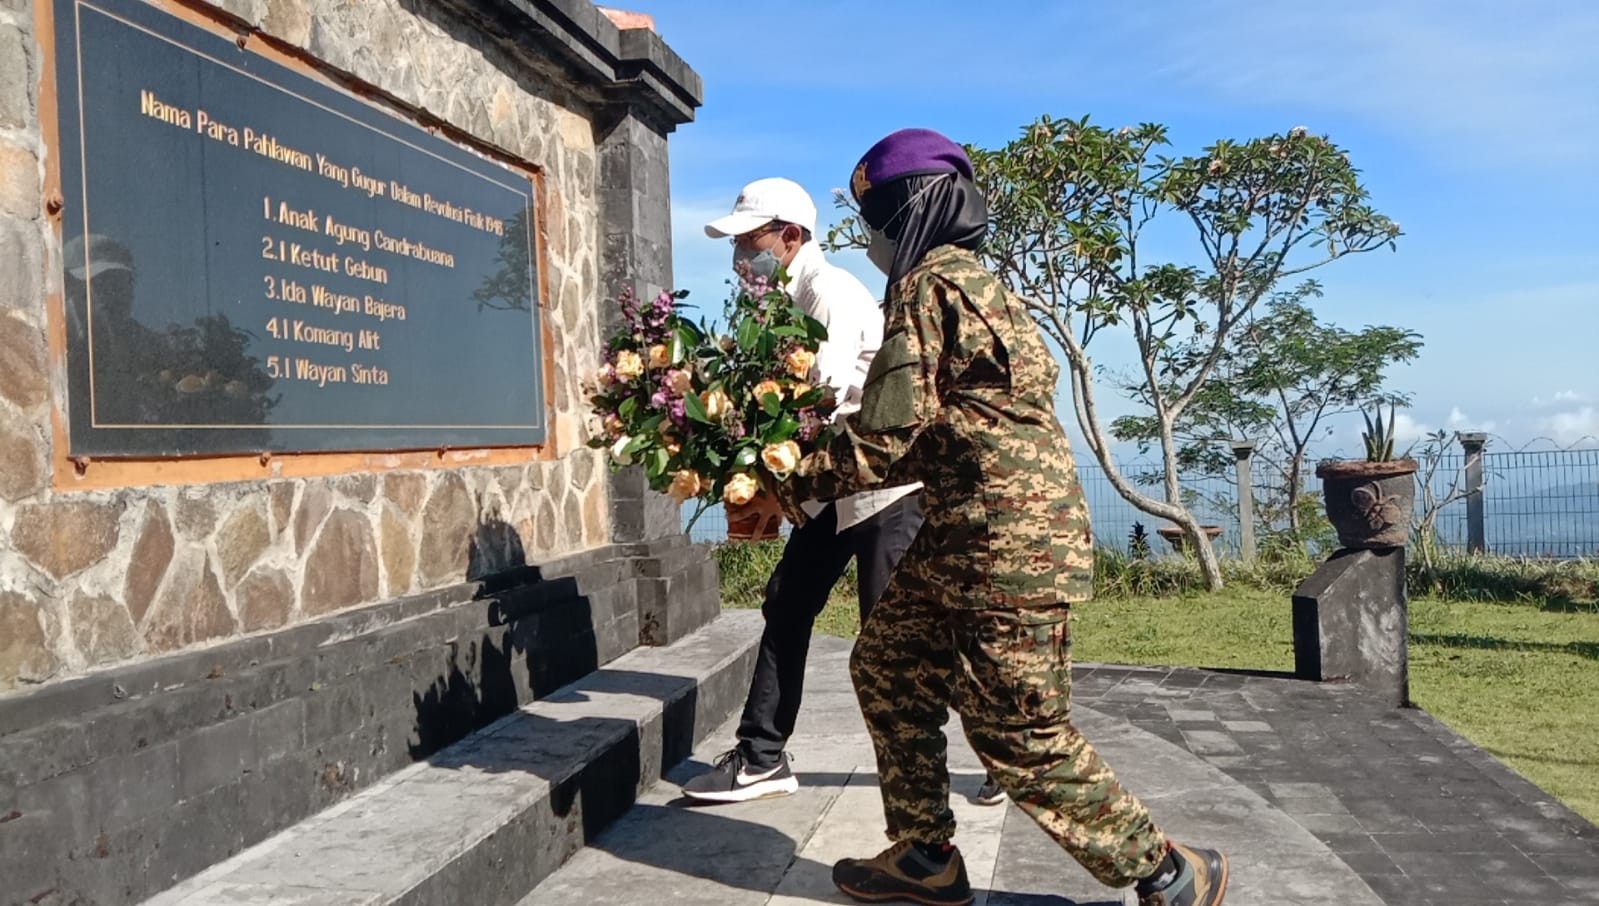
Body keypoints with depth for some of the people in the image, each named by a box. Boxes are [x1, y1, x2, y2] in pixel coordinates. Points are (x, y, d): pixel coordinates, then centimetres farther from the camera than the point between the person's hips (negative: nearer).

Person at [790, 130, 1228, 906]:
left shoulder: (928, 287, -14)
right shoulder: (970, 282, 17)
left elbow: (886, 437, -15)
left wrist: (797, 477, -1)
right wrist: (827, 442, 20)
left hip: (1007, 543, -11)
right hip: (964, 535, 11)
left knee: (1023, 739, 0)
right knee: (887, 664, 17)